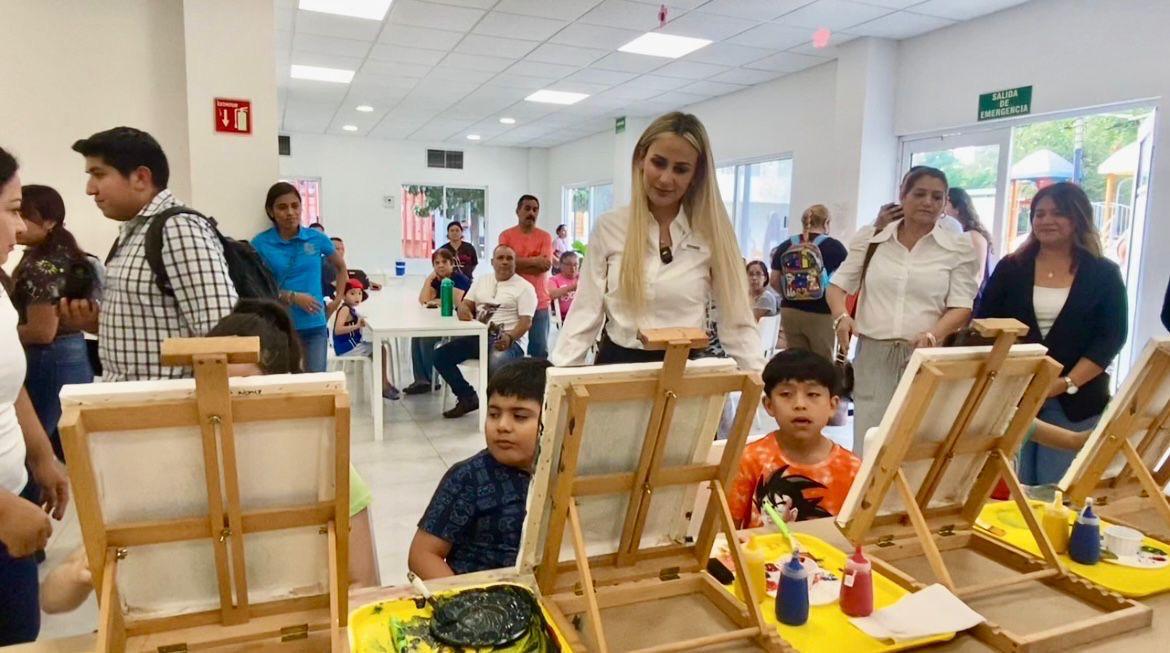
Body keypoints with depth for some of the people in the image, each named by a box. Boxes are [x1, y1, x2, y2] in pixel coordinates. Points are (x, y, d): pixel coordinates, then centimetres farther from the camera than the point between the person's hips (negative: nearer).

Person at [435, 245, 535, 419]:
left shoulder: (524, 287, 0)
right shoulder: (481, 282, 19)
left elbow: (526, 321, -9)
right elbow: (465, 305, 15)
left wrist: (509, 337, -28)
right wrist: (467, 315, -11)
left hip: (508, 340, -6)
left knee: (495, 363, -38)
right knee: (441, 356, -10)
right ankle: (468, 397, 4)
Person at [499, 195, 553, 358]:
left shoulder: (545, 236, 5)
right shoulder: (506, 235, 3)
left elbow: (546, 265, -8)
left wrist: (518, 263, -9)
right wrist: (534, 261, -12)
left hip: (539, 302, 1)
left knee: (540, 350, 3)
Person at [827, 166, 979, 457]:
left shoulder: (959, 248, 4)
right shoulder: (869, 238, 8)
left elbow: (961, 306, 0)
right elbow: (838, 285, 11)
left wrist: (932, 335, -20)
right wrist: (842, 316, -11)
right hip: (872, 356, 1)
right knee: (868, 443, 3)